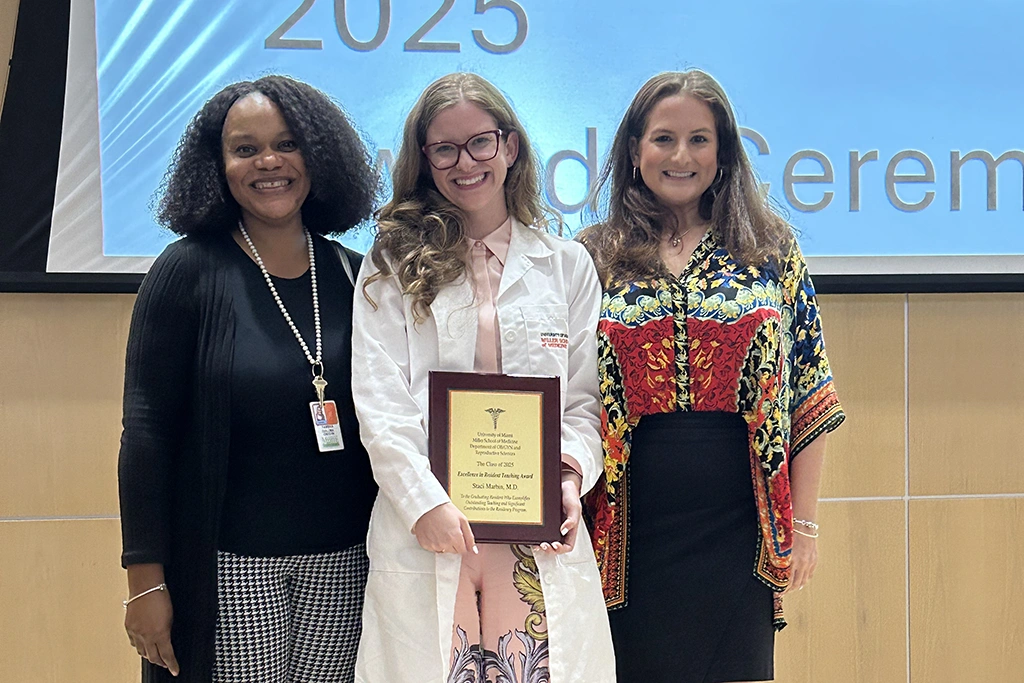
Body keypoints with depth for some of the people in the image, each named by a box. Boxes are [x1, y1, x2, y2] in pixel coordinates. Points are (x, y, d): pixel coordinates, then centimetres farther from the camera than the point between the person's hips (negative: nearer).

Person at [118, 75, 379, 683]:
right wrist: (145, 579, -10)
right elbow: (148, 430, -6)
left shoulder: (352, 277, 6)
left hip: (343, 564, 4)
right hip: (229, 566, -3)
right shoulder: (189, 272, -5)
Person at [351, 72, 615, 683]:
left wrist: (571, 475, -8)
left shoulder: (567, 265, 13)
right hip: (425, 528, -1)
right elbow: (380, 402, -1)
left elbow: (586, 399, 10)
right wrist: (425, 501, -12)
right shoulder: (394, 266, 9)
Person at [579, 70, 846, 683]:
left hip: (738, 529, 0)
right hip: (632, 529, 0)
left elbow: (809, 398, 4)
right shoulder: (594, 258, 5)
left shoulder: (772, 250, 4)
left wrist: (804, 523, 1)